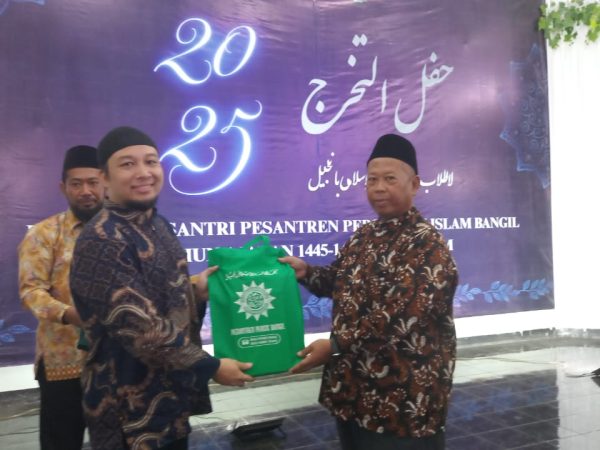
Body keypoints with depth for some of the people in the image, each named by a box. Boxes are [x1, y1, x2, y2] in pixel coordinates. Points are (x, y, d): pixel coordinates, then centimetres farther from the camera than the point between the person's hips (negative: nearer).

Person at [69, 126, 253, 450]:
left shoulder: (156, 225, 5)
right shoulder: (102, 242, -23)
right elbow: (140, 329, -26)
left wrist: (196, 290, -4)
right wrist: (211, 367, -17)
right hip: (132, 411, -8)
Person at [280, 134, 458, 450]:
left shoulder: (427, 243, -17)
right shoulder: (364, 235, 9)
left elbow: (403, 315, -26)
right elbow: (342, 281, 20)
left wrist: (336, 345, -24)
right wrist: (305, 271, 0)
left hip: (403, 397, -7)